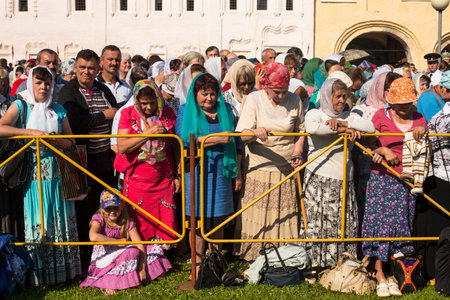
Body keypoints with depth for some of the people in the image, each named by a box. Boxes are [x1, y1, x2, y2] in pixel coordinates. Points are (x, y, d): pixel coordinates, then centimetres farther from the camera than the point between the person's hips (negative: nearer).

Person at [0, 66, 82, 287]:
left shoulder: (58, 110, 12)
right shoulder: (20, 107, 2)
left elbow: (70, 141, 14)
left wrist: (55, 140, -7)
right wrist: (31, 132, -19)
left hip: (57, 175, 3)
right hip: (33, 176, -3)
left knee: (61, 222, 5)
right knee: (36, 223, -1)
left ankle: (61, 270, 15)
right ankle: (38, 275, 8)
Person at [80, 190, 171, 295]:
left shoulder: (127, 222, -3)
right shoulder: (98, 219, -12)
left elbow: (140, 245, -10)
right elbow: (93, 236, -35)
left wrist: (142, 269, -21)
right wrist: (118, 241, -27)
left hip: (121, 257, 6)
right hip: (103, 259, -6)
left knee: (155, 248, -3)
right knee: (132, 250, -32)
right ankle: (107, 281, -26)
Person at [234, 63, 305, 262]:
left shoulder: (294, 100, 3)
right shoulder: (254, 99, -4)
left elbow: (301, 130, 16)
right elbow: (242, 135, -11)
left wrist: (298, 150, -2)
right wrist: (255, 133, -34)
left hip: (286, 170, 2)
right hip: (259, 169, -2)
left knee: (284, 216, 5)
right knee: (257, 216, 0)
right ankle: (254, 261, 13)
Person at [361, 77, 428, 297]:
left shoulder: (419, 119, 9)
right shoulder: (381, 116, 0)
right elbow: (370, 147, 1)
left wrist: (423, 131, -6)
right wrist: (383, 150, -17)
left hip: (407, 181, 3)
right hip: (382, 178, -3)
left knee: (402, 225, 3)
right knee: (381, 222, -7)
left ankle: (393, 274, 11)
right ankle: (379, 275, 0)